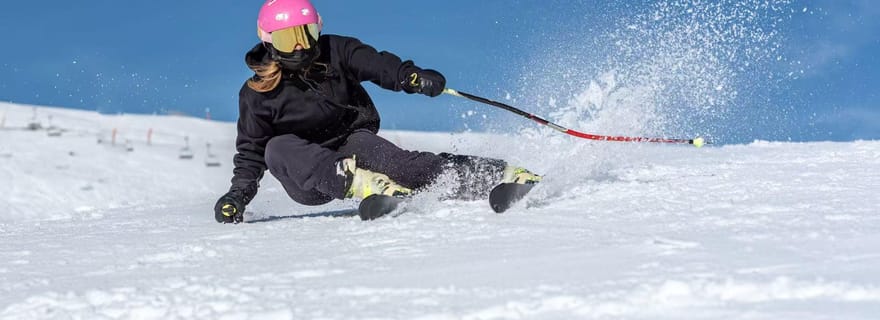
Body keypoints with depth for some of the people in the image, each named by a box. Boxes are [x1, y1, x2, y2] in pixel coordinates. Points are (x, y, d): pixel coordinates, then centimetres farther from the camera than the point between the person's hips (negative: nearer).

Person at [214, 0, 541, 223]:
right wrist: (238, 195, -11)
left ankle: (490, 176, -46)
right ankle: (355, 181, -57)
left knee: (387, 157, -33)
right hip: (306, 178, 0)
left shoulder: (335, 52, 1)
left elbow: (377, 64, -15)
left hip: (352, 142, 0)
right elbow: (251, 151, 4)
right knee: (278, 148, -31)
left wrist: (412, 76, -36)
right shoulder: (257, 93, 0)